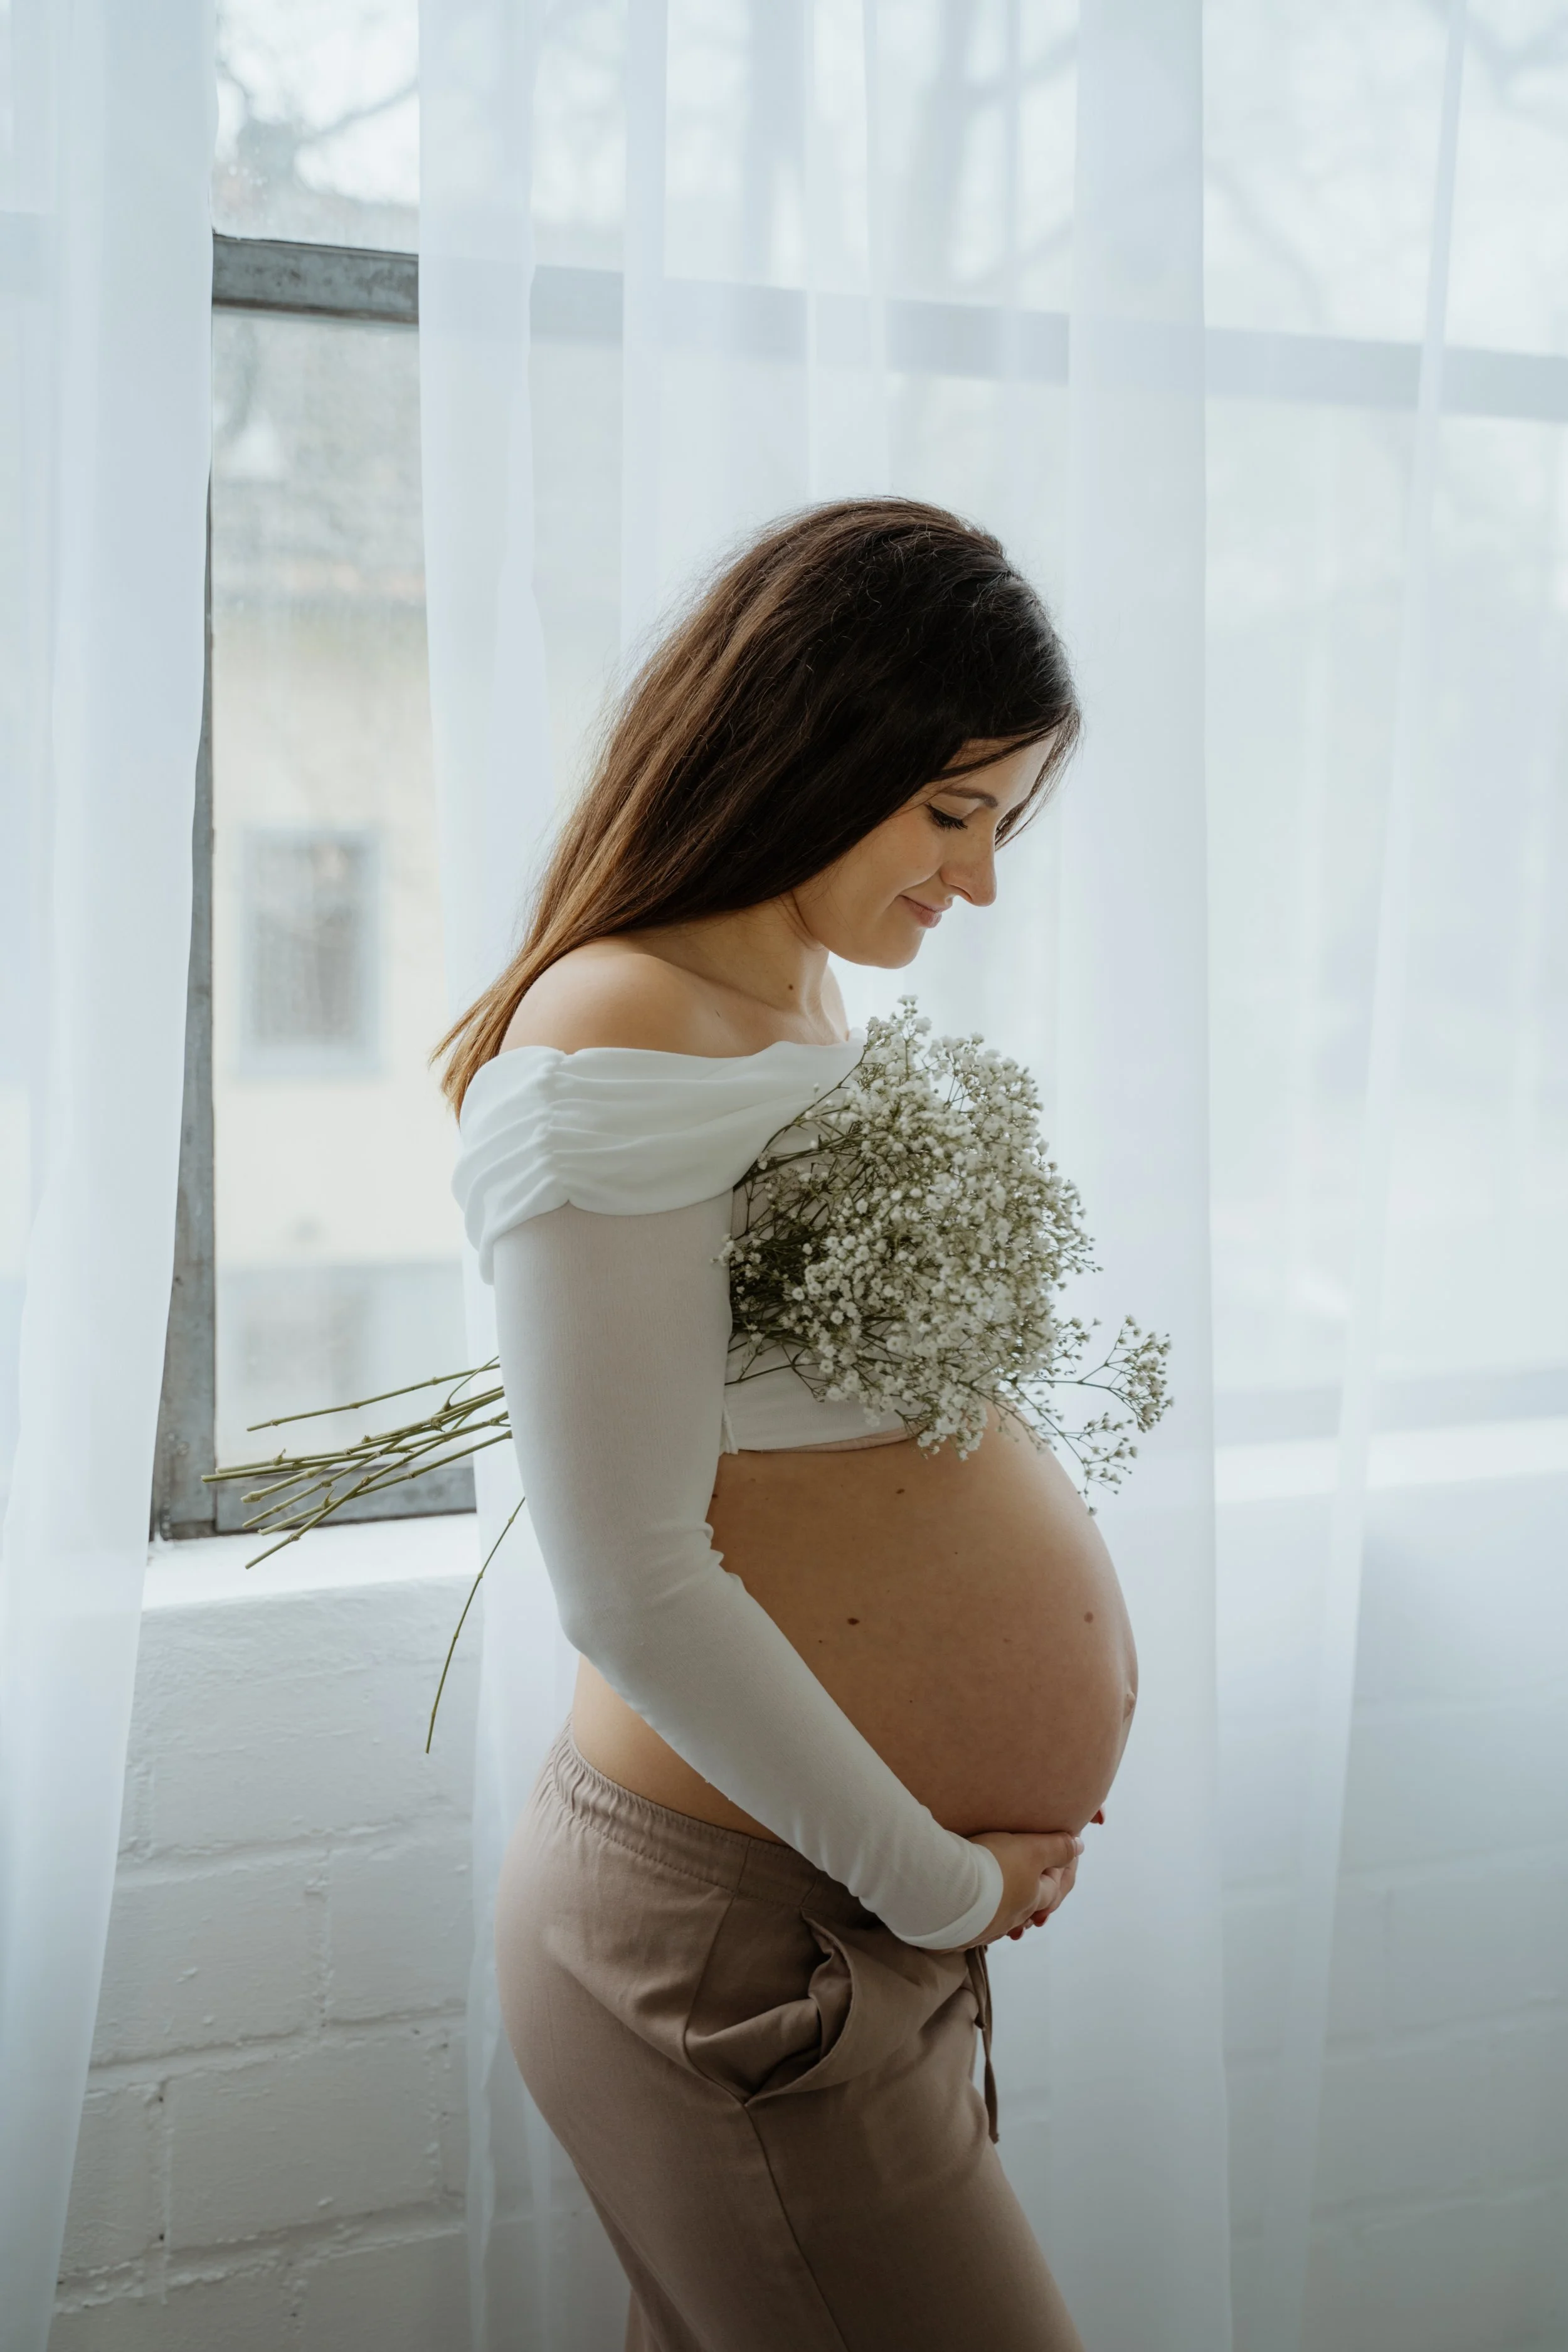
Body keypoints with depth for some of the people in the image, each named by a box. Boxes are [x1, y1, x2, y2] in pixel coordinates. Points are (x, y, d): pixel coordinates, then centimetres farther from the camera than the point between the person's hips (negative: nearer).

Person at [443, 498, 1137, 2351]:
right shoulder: (617, 1042, -19)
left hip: (873, 1900, 9)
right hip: (740, 1931, -8)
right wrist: (937, 1880, -11)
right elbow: (628, 1589, -22)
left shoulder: (815, 1004, 10)